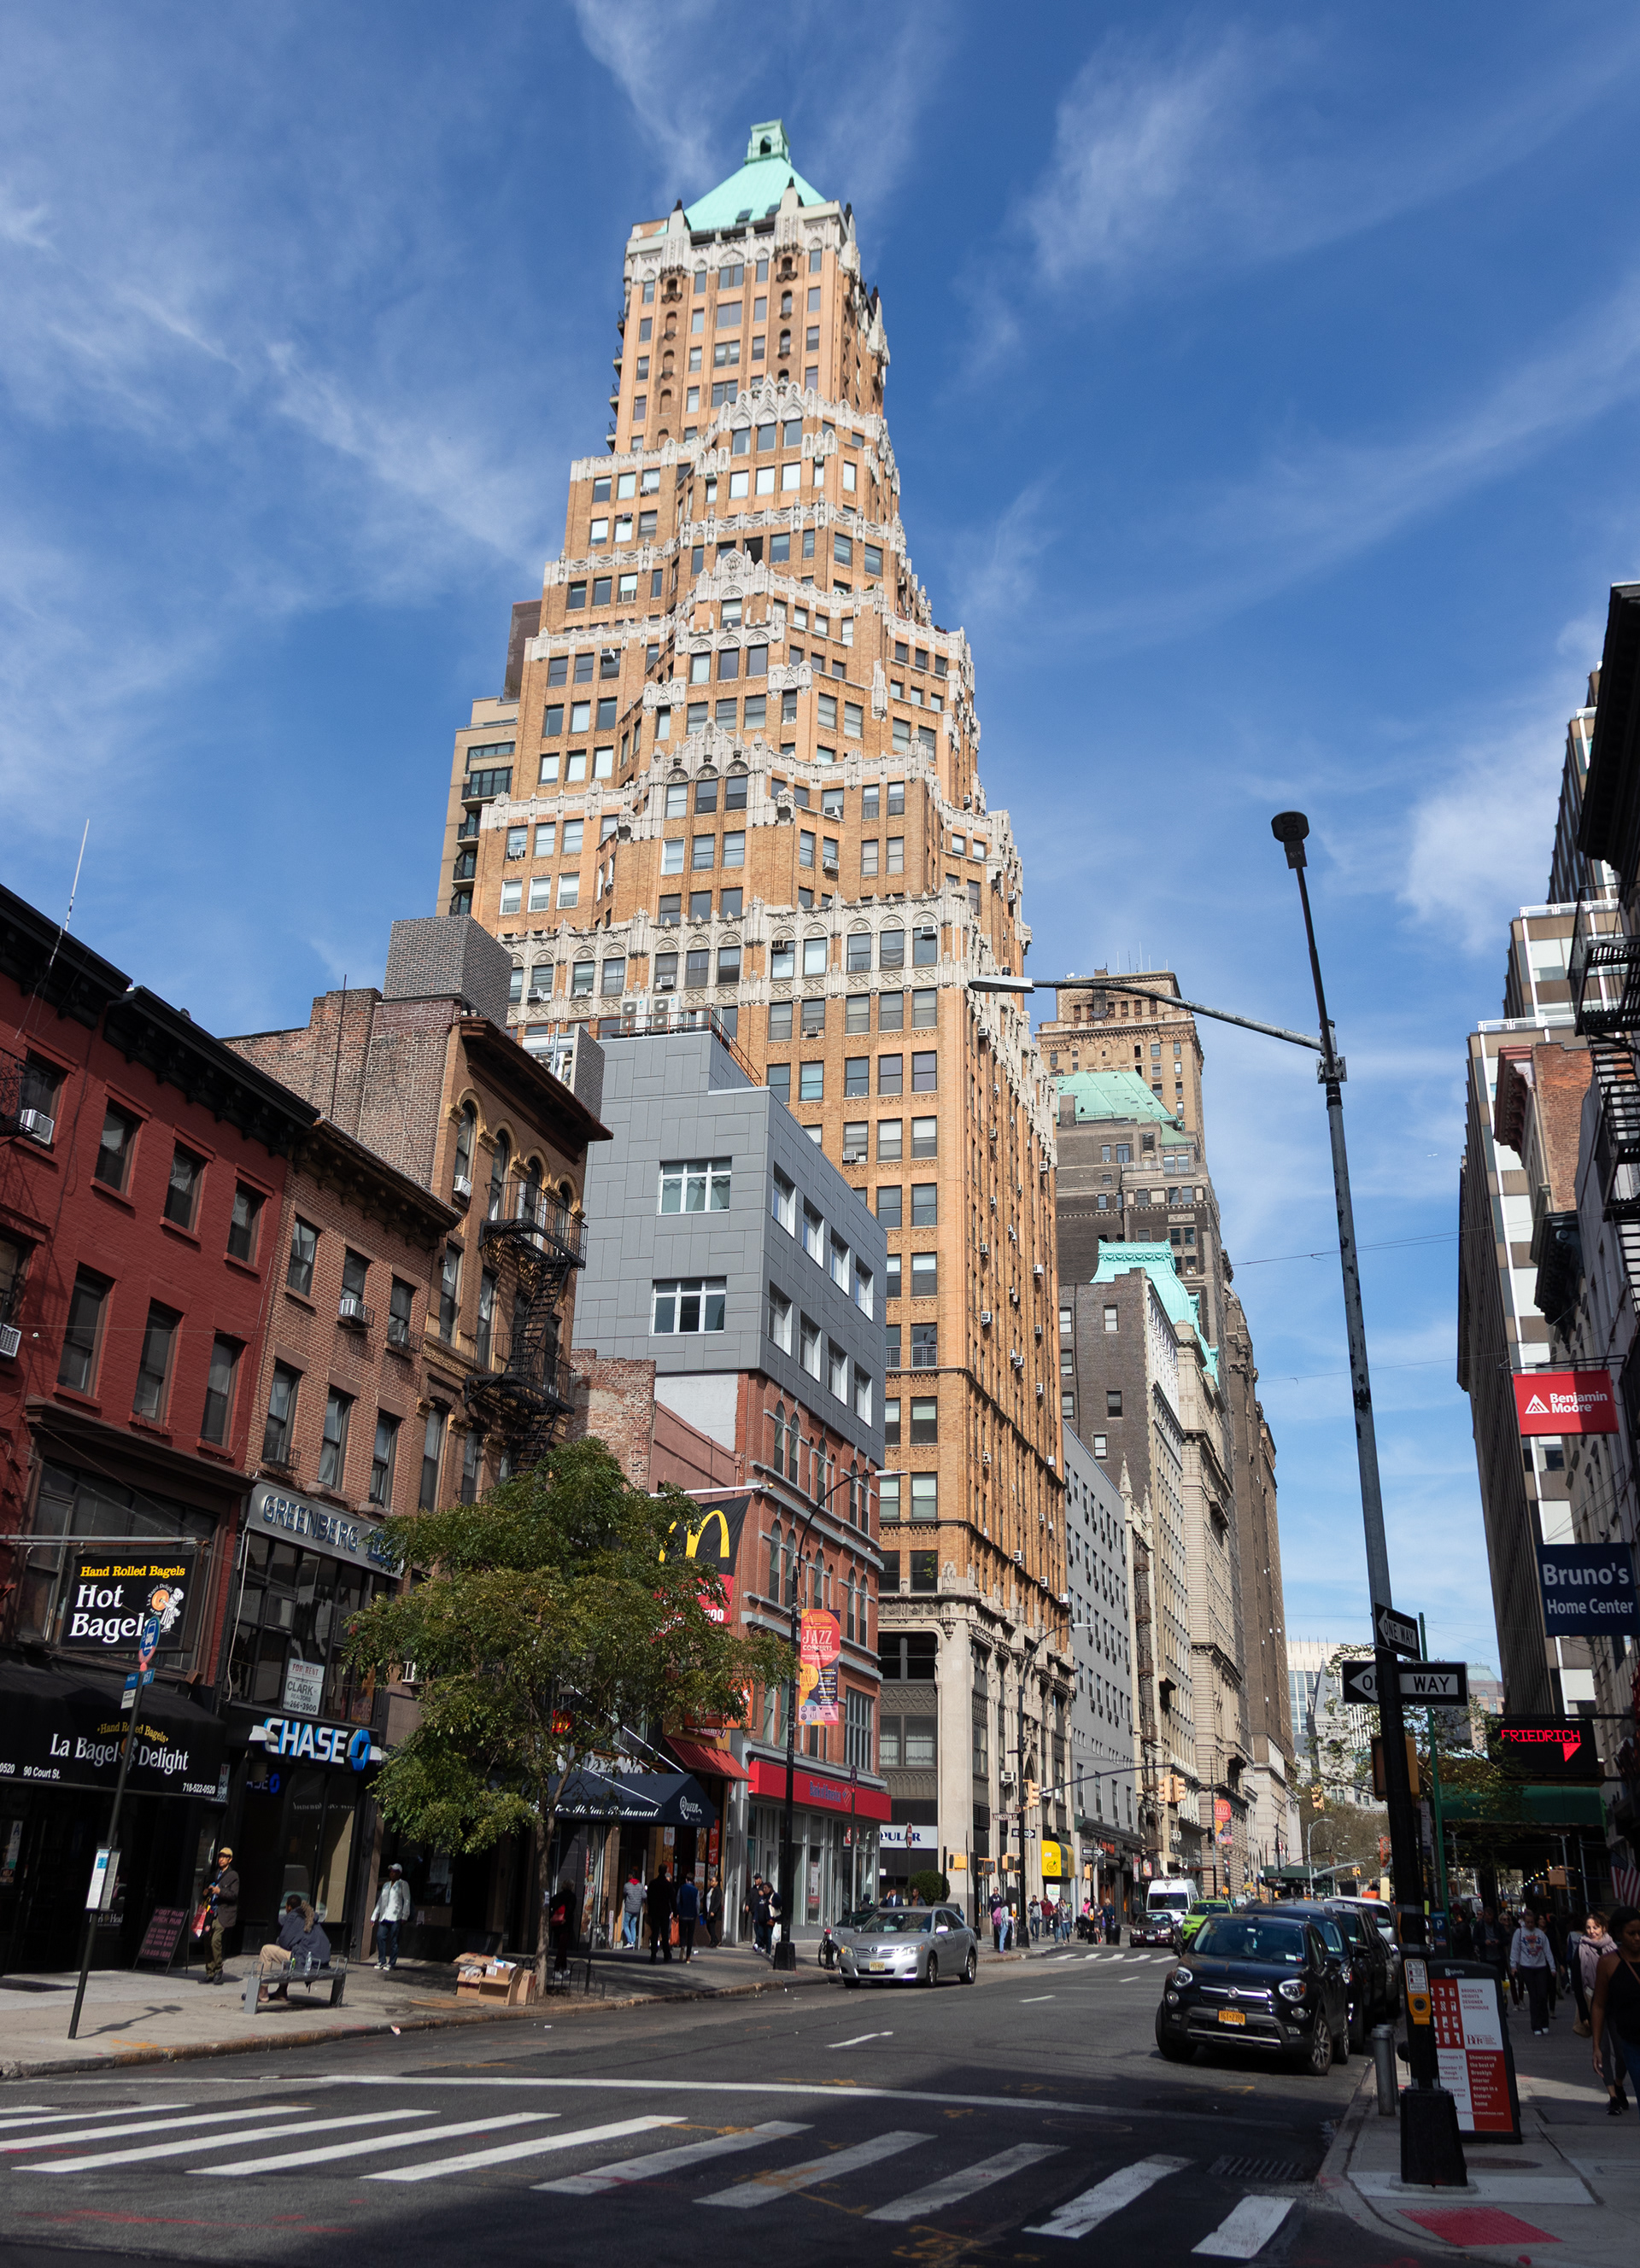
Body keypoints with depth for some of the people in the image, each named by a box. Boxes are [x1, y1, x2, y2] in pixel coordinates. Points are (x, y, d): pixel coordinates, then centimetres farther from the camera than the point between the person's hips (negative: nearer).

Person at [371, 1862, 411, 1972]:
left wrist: (405, 1916, -8)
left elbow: (407, 1901, -1)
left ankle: (391, 1963, 1)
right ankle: (382, 1960, 6)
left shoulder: (403, 1884, 5)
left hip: (396, 1917, -5)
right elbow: (380, 1901, 21)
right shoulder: (386, 1885, 20)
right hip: (384, 1916, 5)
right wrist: (374, 1916, 14)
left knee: (394, 1940, -4)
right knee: (380, 1937, -6)